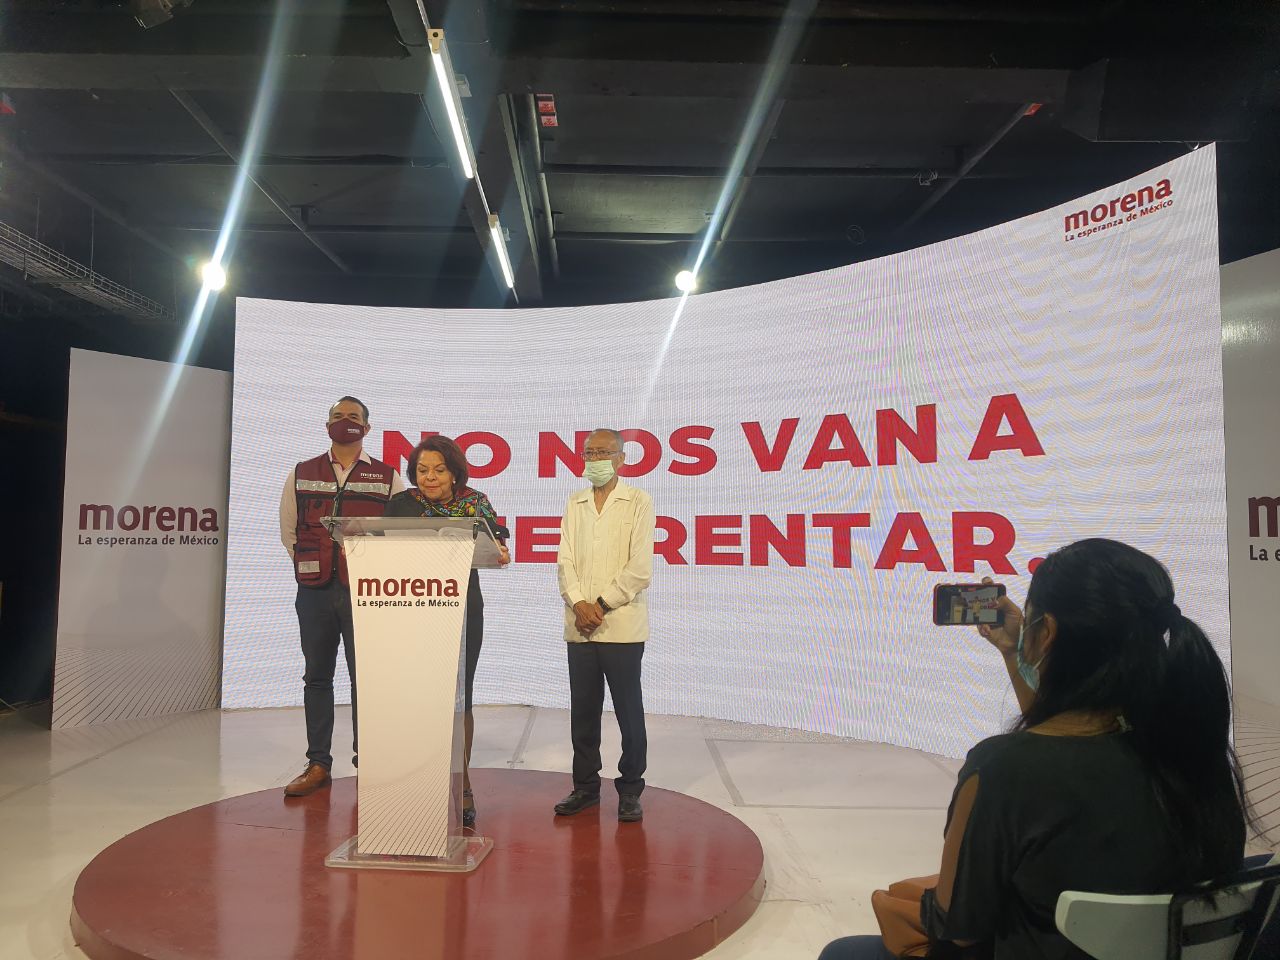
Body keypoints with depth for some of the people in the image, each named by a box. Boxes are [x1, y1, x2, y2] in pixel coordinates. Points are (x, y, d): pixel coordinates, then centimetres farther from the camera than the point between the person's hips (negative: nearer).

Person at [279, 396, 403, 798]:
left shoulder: (387, 478, 5)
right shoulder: (301, 474, 11)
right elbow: (289, 530, 15)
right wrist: (313, 566, 7)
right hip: (314, 589, 2)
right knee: (317, 676, 8)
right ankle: (318, 764, 17)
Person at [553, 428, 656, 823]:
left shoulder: (638, 502, 0)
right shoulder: (574, 503, 13)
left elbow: (640, 568, -7)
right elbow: (566, 560, 7)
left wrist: (601, 605, -10)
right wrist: (578, 604, -8)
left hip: (622, 625, -4)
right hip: (579, 626, 4)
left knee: (629, 712, 2)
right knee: (583, 710, 10)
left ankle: (630, 790, 15)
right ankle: (585, 785, 23)